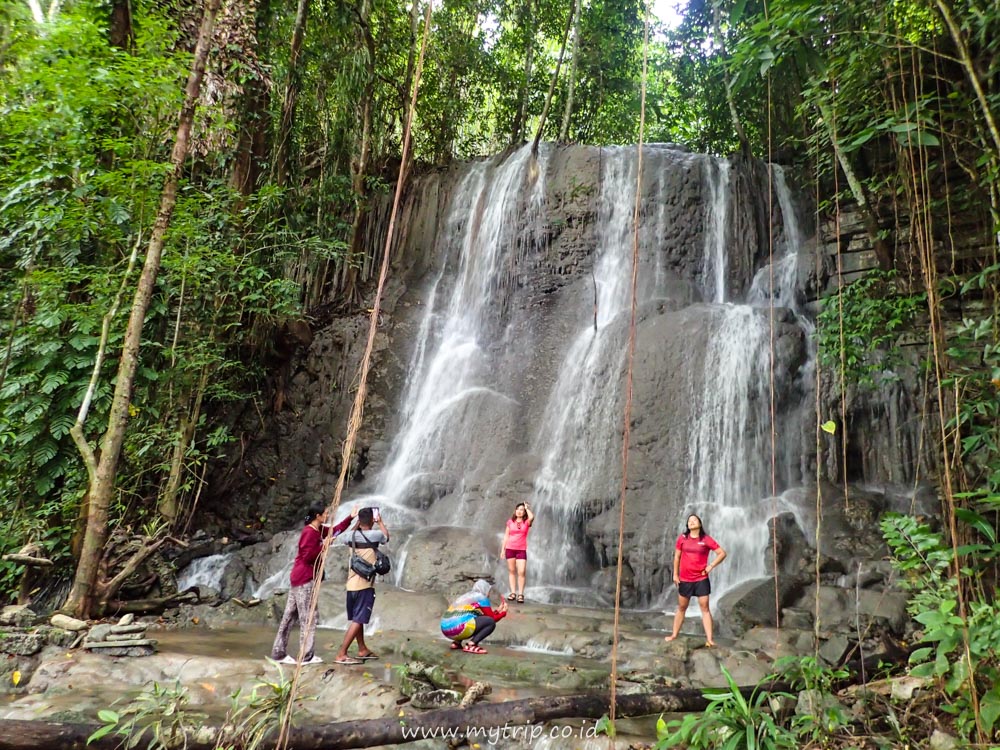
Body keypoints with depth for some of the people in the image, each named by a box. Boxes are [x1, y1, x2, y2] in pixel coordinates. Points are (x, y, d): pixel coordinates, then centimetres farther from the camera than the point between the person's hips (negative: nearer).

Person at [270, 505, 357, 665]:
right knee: (308, 617, -6)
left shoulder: (319, 530, 12)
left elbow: (336, 530, 24)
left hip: (300, 577, 10)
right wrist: (325, 545, -15)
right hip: (304, 578, -10)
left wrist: (351, 517, 16)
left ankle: (279, 653, 15)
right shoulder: (310, 532, -16)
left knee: (290, 616, 11)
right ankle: (306, 656, -3)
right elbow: (307, 556, -20)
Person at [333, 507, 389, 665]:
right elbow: (387, 536, 14)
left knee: (356, 619, 17)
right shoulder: (374, 534, -10)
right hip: (365, 585, -7)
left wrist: (358, 523, 29)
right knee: (358, 621, -5)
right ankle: (341, 655, -9)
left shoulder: (352, 536, 3)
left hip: (351, 584, 7)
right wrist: (380, 522, 27)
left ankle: (363, 649, 31)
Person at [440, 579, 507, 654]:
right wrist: (503, 612, 25)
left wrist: (497, 610, 38)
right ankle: (470, 645, -12)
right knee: (491, 622, -2)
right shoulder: (481, 598, 6)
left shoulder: (465, 597, 28)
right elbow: (492, 618, 8)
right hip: (458, 627, -9)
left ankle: (456, 642, 14)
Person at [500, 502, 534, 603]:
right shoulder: (510, 521, 4)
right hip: (510, 548, 2)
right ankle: (513, 593, 12)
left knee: (521, 572, -9)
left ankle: (520, 594, -3)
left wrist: (527, 508, -8)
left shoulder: (526, 522, 0)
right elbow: (506, 536, 8)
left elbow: (531, 517, -24)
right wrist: (503, 549, 6)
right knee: (511, 571, 7)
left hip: (521, 549, -2)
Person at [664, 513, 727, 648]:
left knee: (705, 608, -1)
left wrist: (711, 566, -8)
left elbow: (722, 553, -2)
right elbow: (677, 557, 8)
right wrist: (675, 574, 6)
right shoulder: (682, 538, 0)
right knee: (681, 608, 13)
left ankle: (709, 639, 0)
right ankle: (674, 634, 24)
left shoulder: (706, 539, -5)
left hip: (701, 579, -2)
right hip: (685, 579, 2)